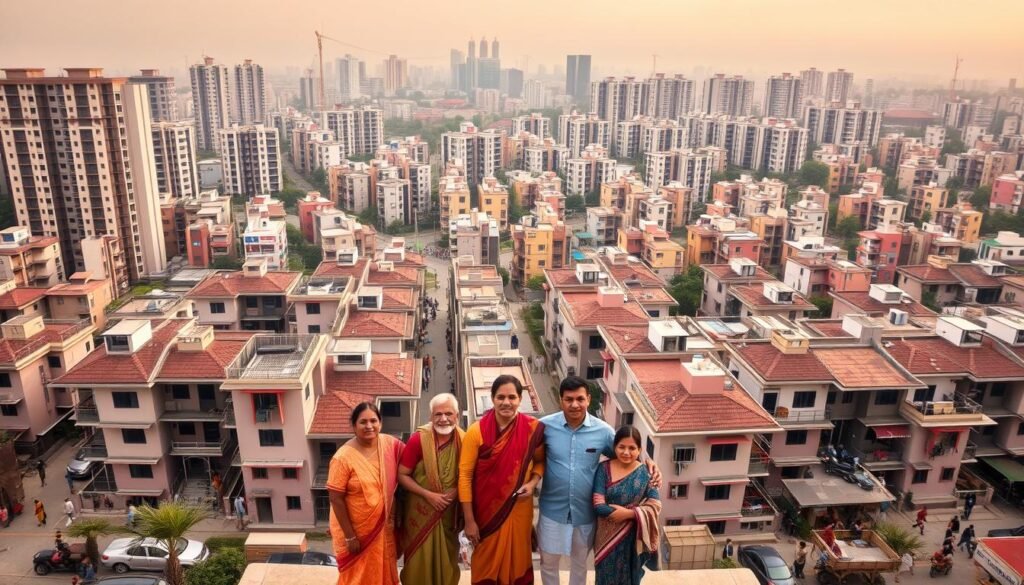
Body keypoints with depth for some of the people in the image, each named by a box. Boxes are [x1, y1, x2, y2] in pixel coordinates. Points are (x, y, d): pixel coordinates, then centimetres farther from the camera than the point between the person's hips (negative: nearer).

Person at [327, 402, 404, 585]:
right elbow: (336, 499, -18)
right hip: (356, 529, -4)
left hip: (384, 526, 4)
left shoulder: (390, 445, -11)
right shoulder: (343, 457, -23)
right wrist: (349, 536, -15)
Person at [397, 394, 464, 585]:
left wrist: (456, 491, -12)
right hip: (421, 512, -3)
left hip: (450, 513, 3)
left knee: (447, 561, 17)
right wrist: (428, 494, -19)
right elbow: (402, 475, -11)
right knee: (420, 562, 8)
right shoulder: (418, 439, -16)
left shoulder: (464, 440, -7)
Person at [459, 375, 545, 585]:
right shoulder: (477, 431, -16)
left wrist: (533, 483, -11)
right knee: (486, 564, 15)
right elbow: (465, 476, -11)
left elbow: (540, 461, 8)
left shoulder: (533, 428, -10)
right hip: (486, 511, -1)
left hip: (519, 510, 1)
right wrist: (469, 520, -10)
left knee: (518, 560, 16)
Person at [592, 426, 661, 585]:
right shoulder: (604, 469, -10)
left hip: (633, 537, 0)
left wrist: (629, 513, -22)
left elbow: (655, 504, -11)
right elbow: (598, 504, -14)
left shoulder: (645, 472, -7)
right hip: (608, 537, 0)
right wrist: (620, 512, -22)